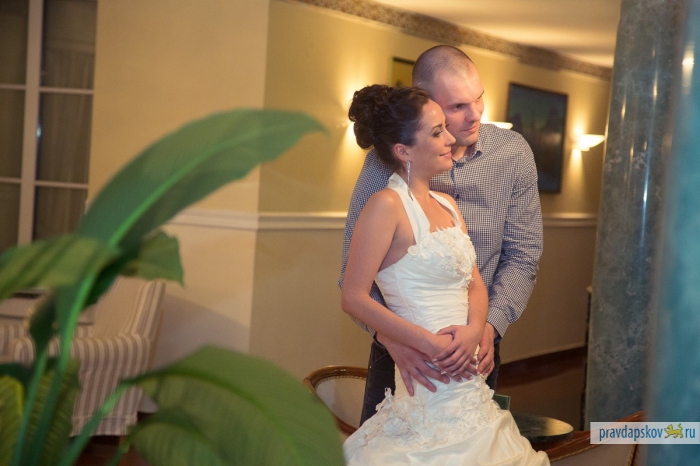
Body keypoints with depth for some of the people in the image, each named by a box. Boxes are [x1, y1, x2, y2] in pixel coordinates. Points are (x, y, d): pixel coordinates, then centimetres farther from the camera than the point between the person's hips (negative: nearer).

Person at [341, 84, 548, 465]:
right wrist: (429, 342, -18)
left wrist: (474, 331, -11)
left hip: (470, 382, 7)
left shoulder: (447, 205, 12)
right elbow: (354, 298, -15)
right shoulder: (386, 205, -13)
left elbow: (475, 284, 10)